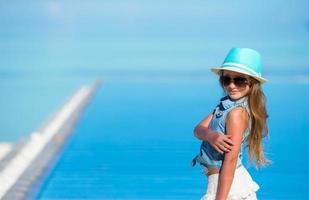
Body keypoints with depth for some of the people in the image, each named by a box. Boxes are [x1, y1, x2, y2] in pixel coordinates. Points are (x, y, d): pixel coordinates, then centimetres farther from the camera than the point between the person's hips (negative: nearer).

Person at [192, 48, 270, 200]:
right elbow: (198, 129, 1)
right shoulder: (226, 104, 9)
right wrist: (210, 135, -23)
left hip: (227, 183, -9)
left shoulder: (237, 112, -18)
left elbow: (231, 158, -22)